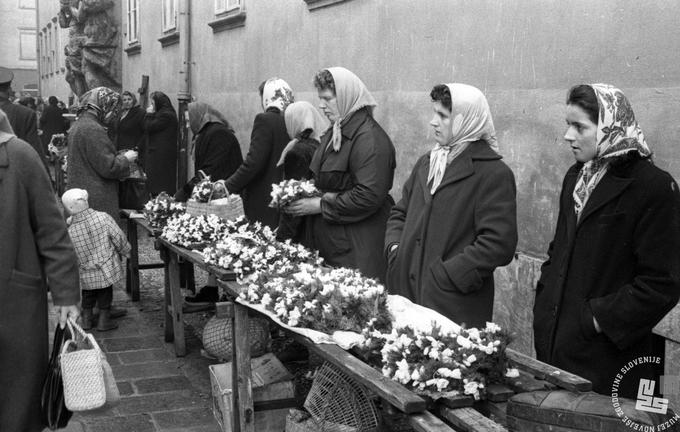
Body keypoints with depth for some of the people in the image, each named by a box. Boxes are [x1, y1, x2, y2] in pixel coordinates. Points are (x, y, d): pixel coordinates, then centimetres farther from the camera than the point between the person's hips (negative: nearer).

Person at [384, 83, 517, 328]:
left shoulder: (494, 174, -8)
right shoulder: (426, 162, 15)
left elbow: (499, 244, -15)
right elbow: (400, 213, 23)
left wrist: (447, 274, -16)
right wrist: (395, 248, 4)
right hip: (406, 290, 6)